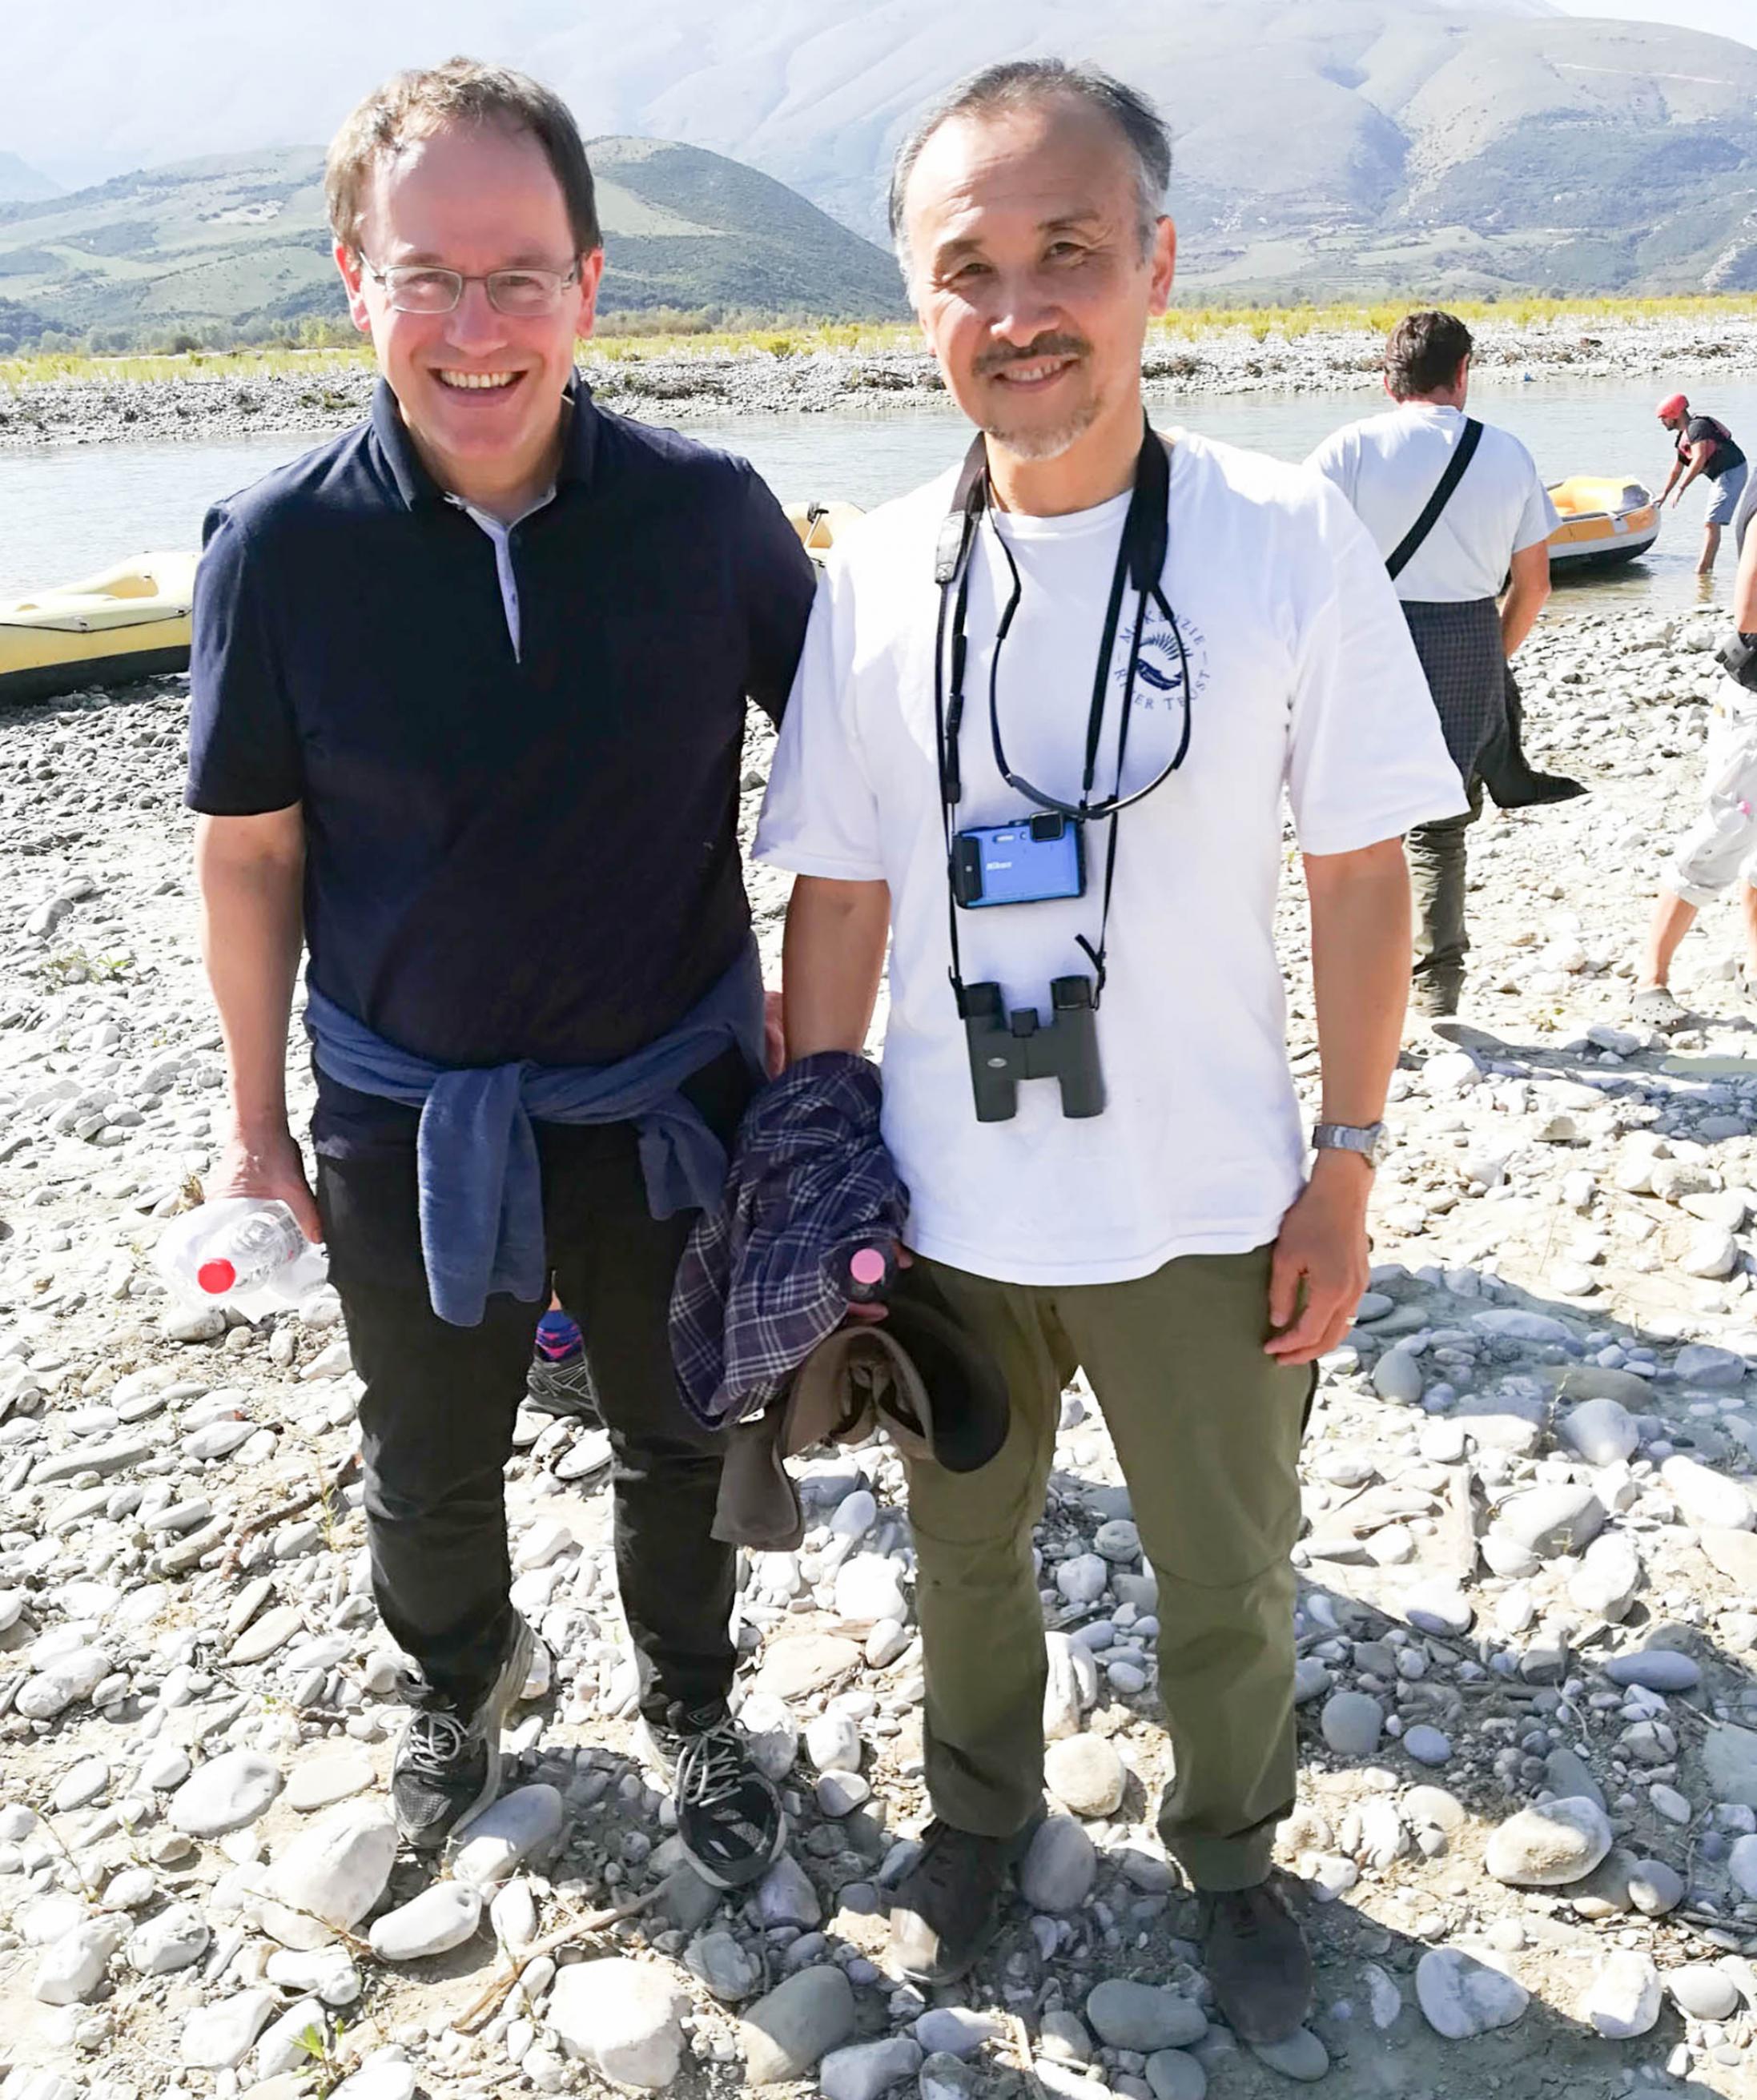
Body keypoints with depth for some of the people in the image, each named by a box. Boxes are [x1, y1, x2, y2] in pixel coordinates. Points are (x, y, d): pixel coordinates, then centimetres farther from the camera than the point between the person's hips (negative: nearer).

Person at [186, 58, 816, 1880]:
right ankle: (459, 1680, 55)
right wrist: (254, 1122, 1)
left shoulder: (706, 512, -14)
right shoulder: (282, 548, -15)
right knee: (430, 1474, 22)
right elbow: (249, 849, -5)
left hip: (676, 1093, 0)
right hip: (410, 1115, 0)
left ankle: (690, 1708, 50)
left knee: (685, 1449, 20)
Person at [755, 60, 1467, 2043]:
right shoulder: (875, 572, -7)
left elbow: (1361, 873, -6)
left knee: (1228, 1588, 18)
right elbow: (839, 897, -1)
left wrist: (1346, 1166, -6)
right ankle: (979, 1813, 51)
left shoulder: (1286, 537, -13)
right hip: (947, 1207, 2)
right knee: (966, 1551, 23)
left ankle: (1229, 1853, 47)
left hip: (1206, 1210, -1)